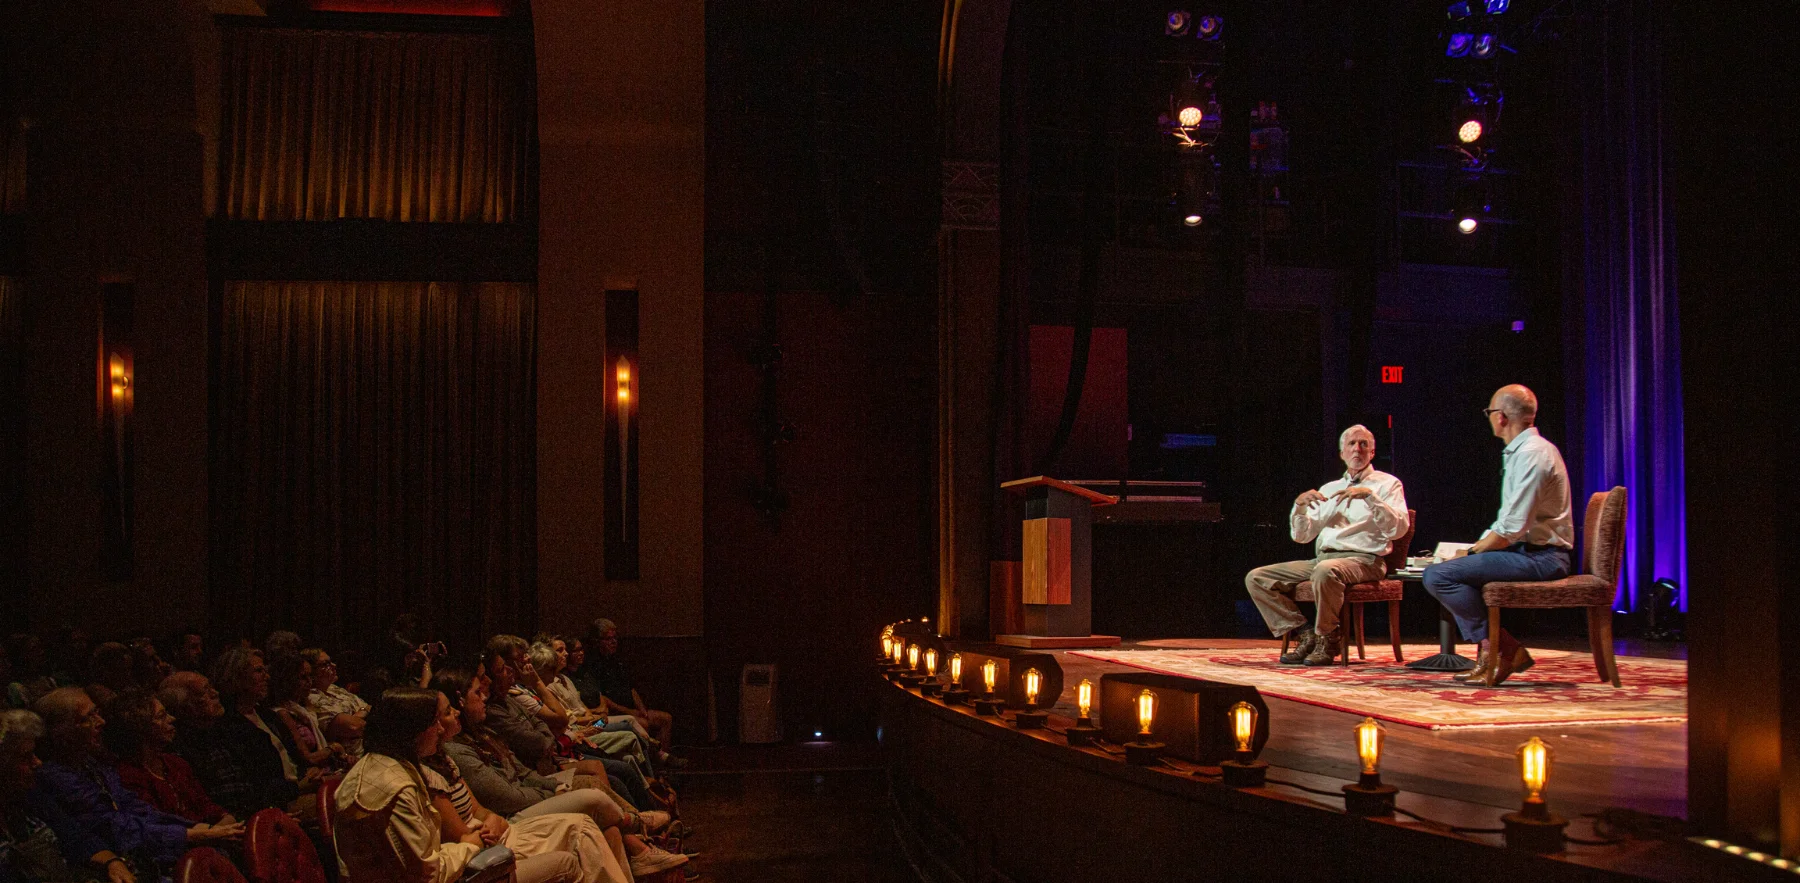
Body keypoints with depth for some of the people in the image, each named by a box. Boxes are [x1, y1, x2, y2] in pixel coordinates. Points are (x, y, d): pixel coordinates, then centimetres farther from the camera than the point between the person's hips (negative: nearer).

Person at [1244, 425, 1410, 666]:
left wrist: (1370, 496, -18)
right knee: (1256, 578, -9)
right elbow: (1301, 536, 18)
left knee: (1325, 571, -41)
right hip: (1321, 559, 6)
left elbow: (1398, 529, -9)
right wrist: (1300, 506, -1)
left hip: (1364, 560, -6)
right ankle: (1304, 634, -9)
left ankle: (1328, 638, -21)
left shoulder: (1387, 484, 9)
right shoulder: (1329, 489, 23)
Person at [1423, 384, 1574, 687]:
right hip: (1529, 552, 11)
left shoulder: (1533, 454, -17)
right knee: (1454, 569, 23)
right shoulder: (1521, 451, 17)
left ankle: (1506, 650, -12)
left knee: (1439, 575, -20)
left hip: (1539, 557, -11)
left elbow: (1511, 529, -23)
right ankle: (1488, 653, 10)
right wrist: (1478, 545, 9)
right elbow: (1509, 522, 21)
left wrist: (1476, 549, -9)